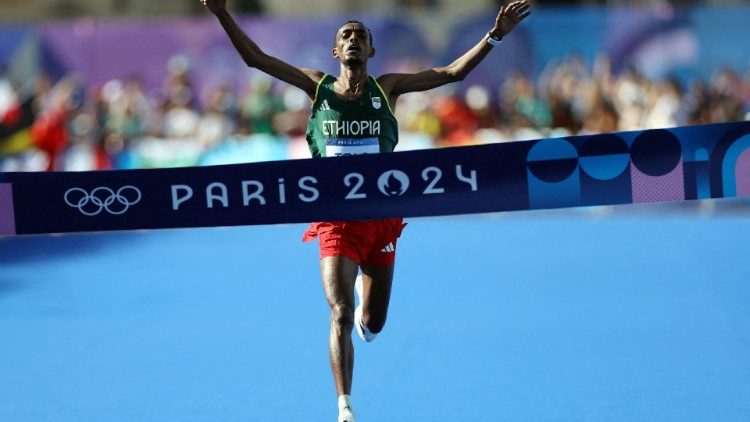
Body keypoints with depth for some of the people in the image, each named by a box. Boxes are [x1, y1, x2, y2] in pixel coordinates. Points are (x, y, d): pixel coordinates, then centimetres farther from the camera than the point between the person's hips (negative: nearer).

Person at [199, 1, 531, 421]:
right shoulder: (318, 85, 3)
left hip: (382, 217, 2)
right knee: (341, 316, -15)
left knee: (372, 325, 11)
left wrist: (495, 35, -8)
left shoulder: (387, 87, 5)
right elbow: (255, 57, 0)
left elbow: (453, 72, 1)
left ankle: (364, 288, 49)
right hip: (336, 218, -2)